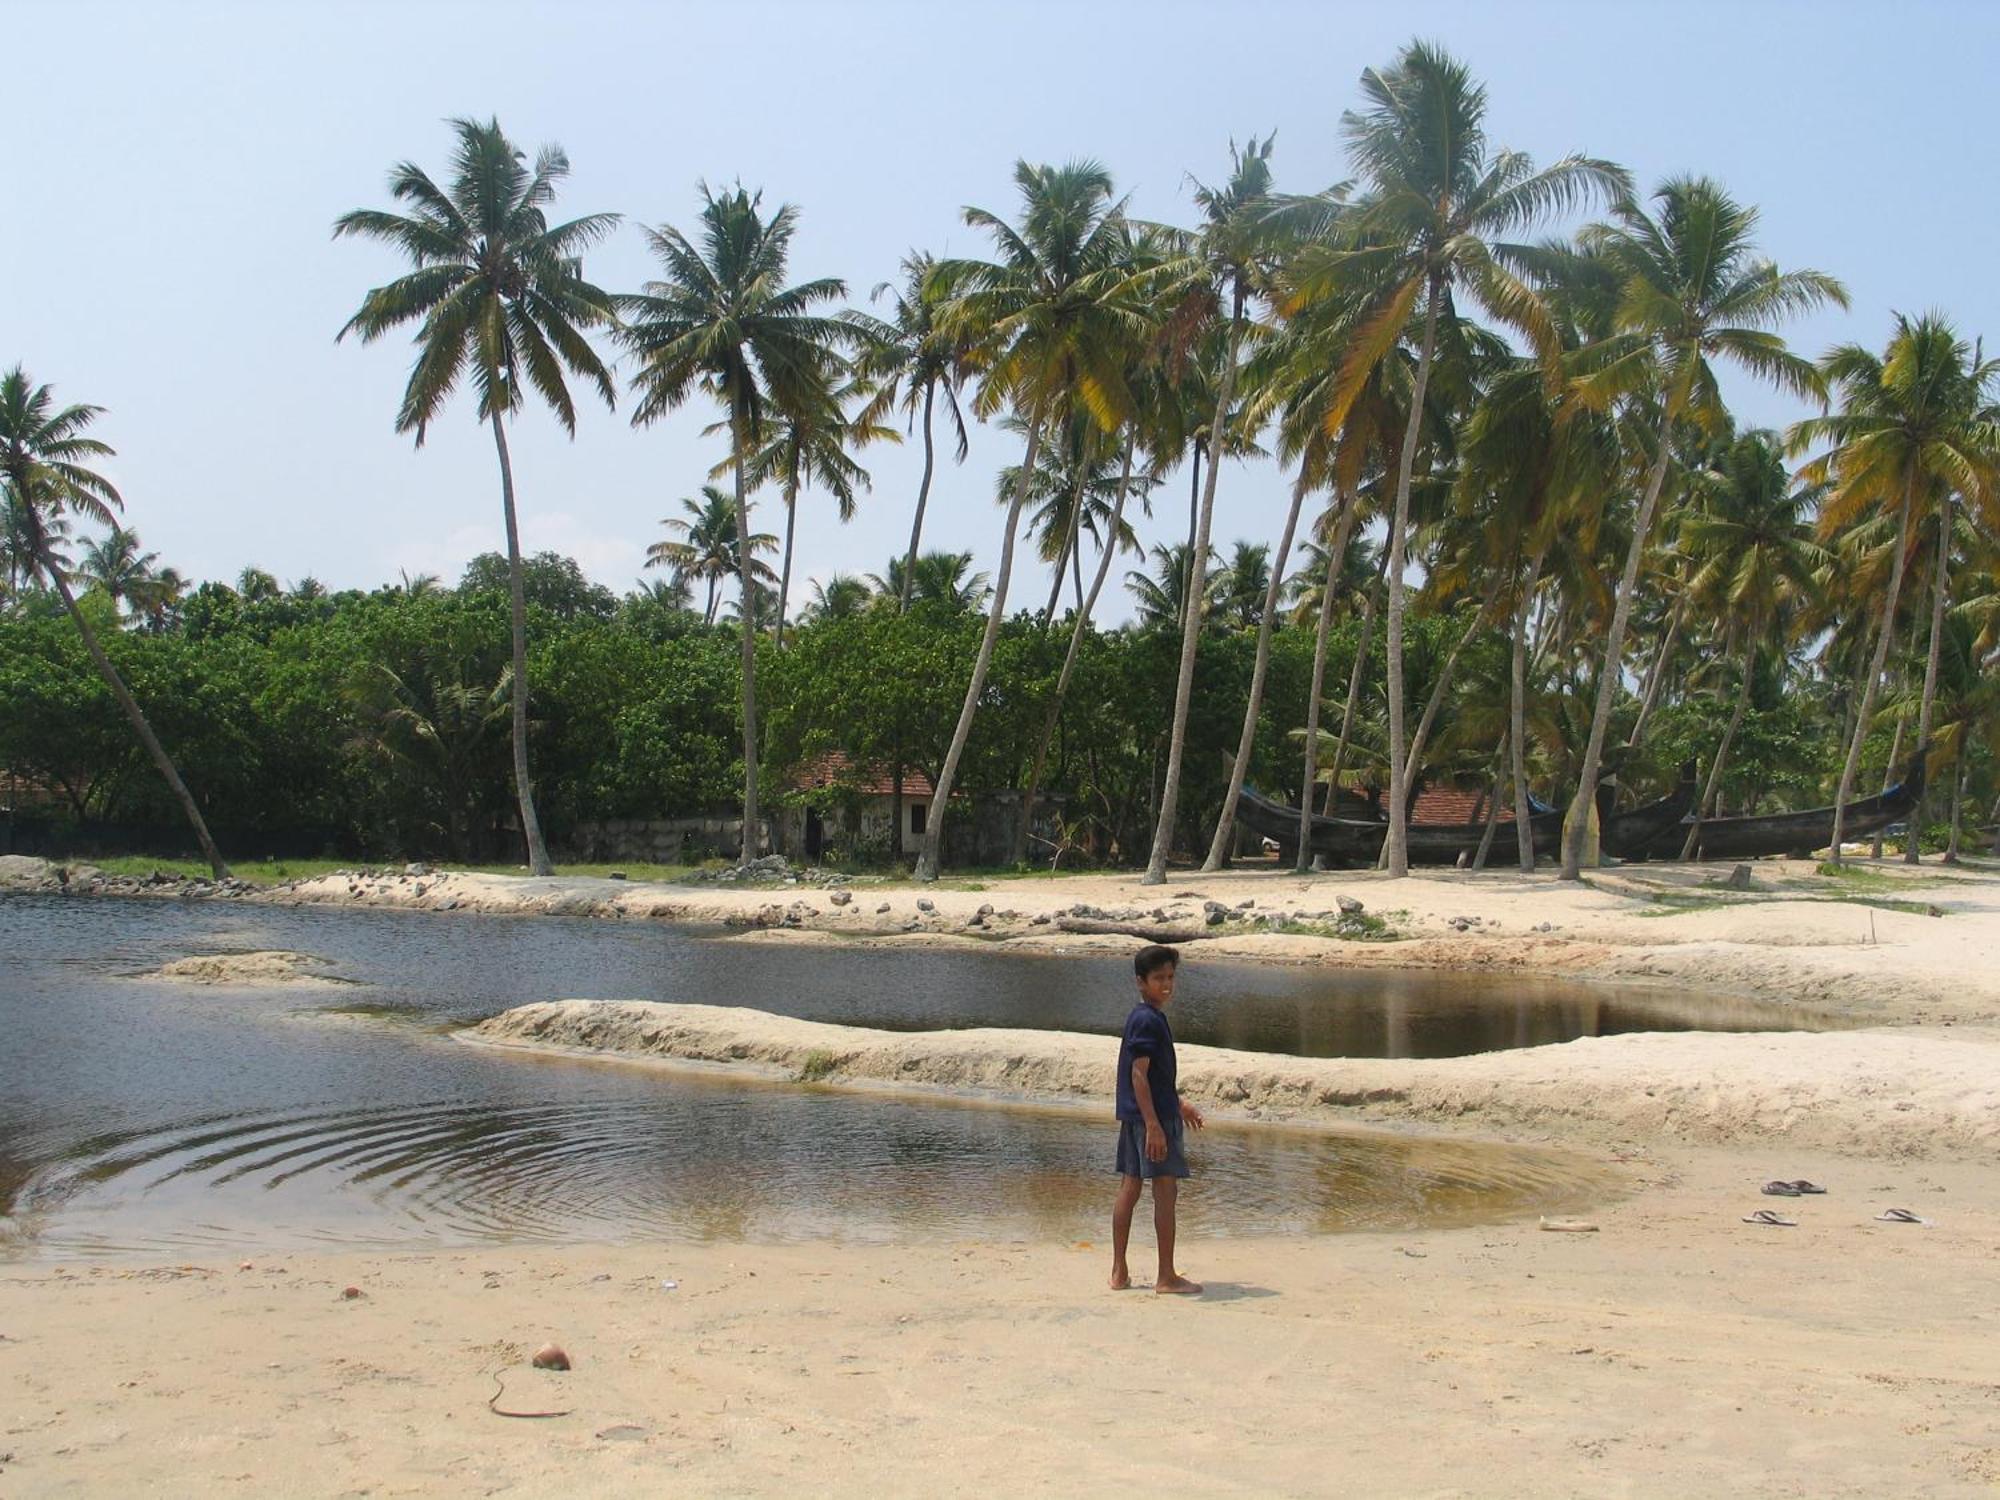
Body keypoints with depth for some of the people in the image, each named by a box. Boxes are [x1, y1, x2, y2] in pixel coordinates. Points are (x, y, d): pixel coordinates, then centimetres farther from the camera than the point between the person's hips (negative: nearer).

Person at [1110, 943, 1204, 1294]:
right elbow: (1138, 1074, -20)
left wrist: (1177, 1105, 33)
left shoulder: (1142, 1018, 16)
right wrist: (1154, 1124, -24)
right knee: (1166, 1190, -5)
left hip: (1134, 1117, 10)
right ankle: (1166, 1277, -1)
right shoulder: (1148, 1020, -15)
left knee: (1129, 1187, 10)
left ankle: (1119, 1272, 14)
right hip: (1150, 1116, -10)